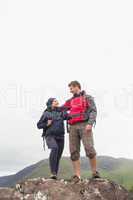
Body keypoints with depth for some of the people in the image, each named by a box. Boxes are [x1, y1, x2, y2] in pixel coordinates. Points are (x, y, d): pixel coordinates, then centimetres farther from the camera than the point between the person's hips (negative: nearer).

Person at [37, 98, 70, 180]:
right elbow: (39, 125, 8)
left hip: (60, 137, 4)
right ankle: (53, 172, -28)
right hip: (50, 136, -3)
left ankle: (55, 175, 16)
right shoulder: (46, 114, 4)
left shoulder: (61, 112, 9)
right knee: (54, 148, -31)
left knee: (58, 157, 3)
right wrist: (47, 124, -9)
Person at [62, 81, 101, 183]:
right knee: (74, 151, -5)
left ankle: (95, 172, -3)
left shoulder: (88, 97, 9)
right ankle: (77, 175, -4)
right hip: (73, 127, 5)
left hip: (84, 125, -5)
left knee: (89, 149, -18)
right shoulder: (71, 101, 26)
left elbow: (93, 111, -4)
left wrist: (90, 124, -18)